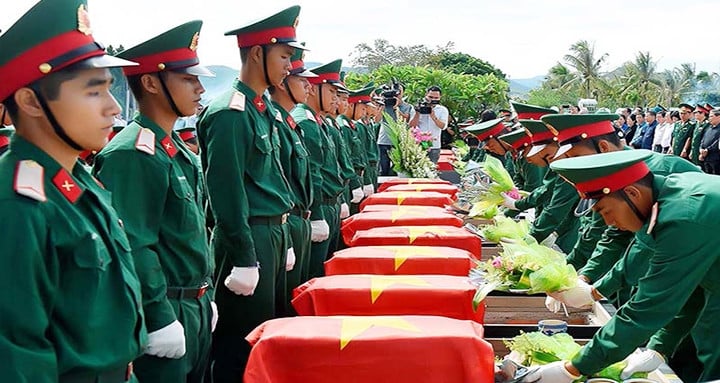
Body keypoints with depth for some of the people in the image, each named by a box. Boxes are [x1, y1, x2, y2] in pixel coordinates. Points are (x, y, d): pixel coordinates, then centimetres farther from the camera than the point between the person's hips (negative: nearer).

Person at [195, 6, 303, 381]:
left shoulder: (264, 109, 12)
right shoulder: (230, 112, -17)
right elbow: (227, 193, -20)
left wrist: (283, 239, 18)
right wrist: (244, 259, -19)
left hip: (274, 233, 9)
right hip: (248, 239, -9)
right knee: (242, 341, 2)